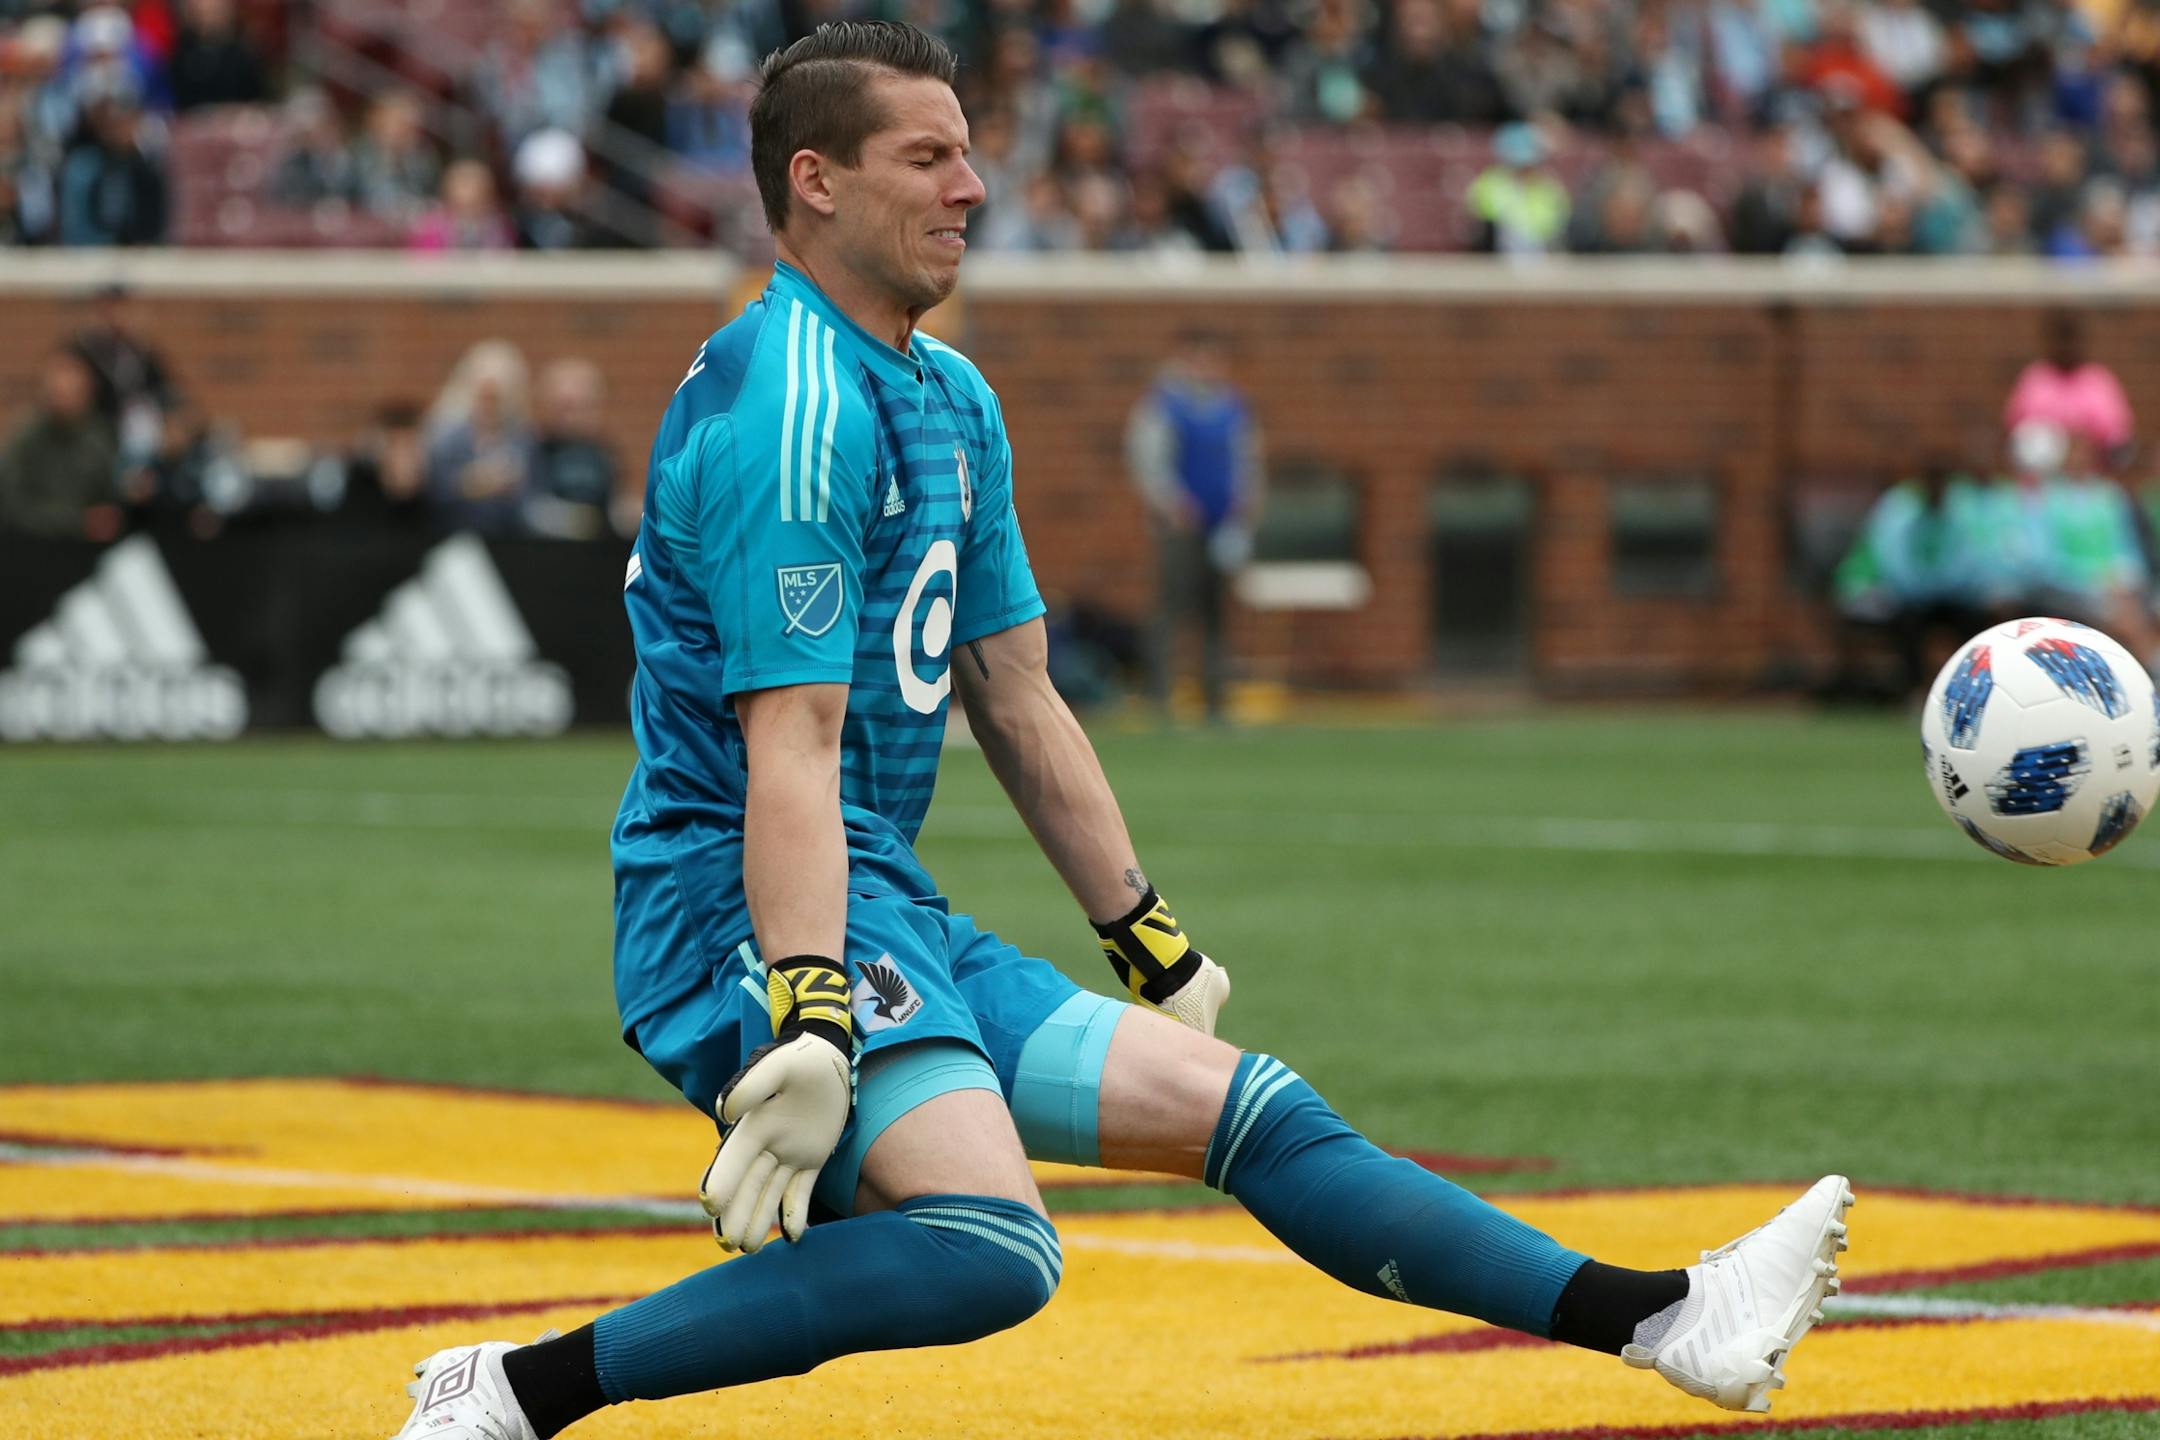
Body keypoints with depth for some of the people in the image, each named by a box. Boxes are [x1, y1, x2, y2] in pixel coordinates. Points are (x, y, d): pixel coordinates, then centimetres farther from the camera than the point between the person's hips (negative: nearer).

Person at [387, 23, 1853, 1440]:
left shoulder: (950, 401, 17)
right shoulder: (790, 407, -14)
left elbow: (1018, 703, 24)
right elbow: (791, 751, -22)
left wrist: (1149, 943, 26)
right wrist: (807, 1017, -30)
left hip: (900, 924, 10)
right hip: (747, 908, -10)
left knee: (1247, 1106, 9)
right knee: (991, 1248, -31)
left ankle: (1664, 1318, 13)